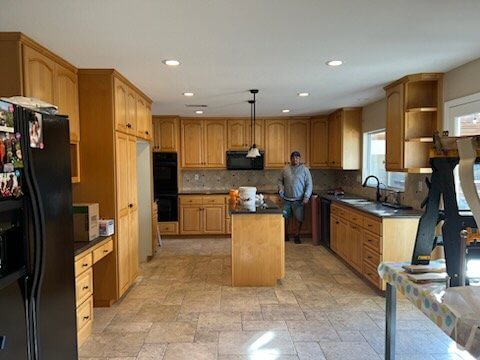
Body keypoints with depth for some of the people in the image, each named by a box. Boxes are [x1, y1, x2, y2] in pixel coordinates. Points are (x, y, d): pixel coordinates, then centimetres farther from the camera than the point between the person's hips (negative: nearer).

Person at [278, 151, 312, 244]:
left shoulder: (305, 169, -2)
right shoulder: (285, 169, 5)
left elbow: (309, 184, -4)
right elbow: (280, 180, 13)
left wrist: (307, 196, -13)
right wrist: (281, 189, -5)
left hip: (299, 200, -2)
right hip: (286, 199, 2)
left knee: (299, 219, 2)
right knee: (284, 217, 9)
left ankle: (297, 236, 18)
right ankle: (285, 235, 26)